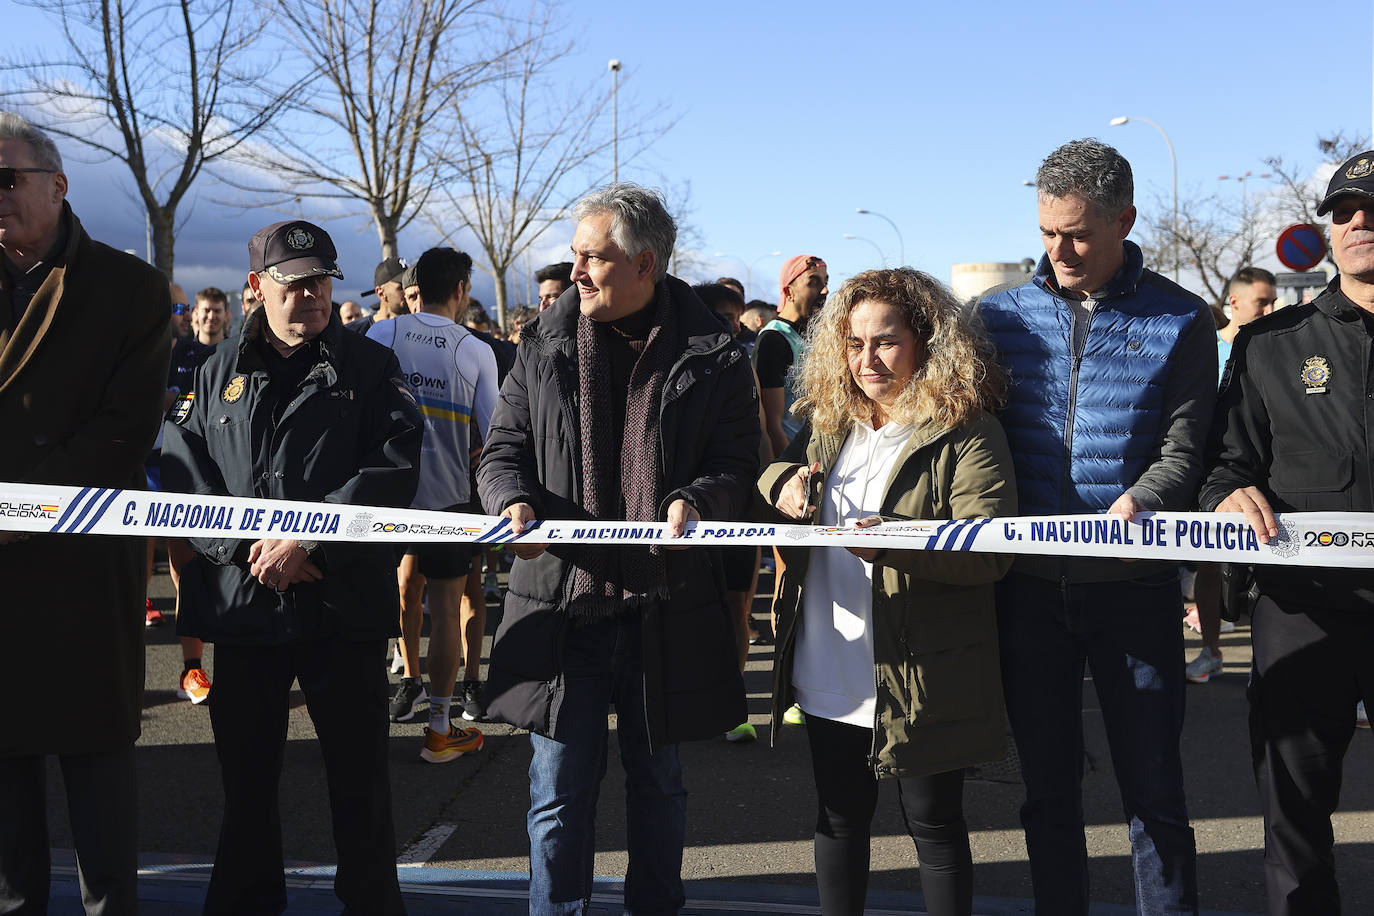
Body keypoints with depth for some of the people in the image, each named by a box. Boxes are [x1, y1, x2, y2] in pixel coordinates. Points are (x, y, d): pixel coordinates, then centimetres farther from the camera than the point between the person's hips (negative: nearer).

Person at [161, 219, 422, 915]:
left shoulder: (370, 366, 4)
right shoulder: (219, 372, 11)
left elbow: (394, 467, -8)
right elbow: (181, 469, 3)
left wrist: (309, 540, -17)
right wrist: (244, 547, -12)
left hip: (342, 599, -2)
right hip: (239, 598, 3)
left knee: (359, 772, 5)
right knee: (245, 769, 13)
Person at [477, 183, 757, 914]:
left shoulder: (710, 355, -1)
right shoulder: (545, 347, 6)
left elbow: (738, 463, 0)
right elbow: (502, 452, 9)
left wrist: (696, 501, -21)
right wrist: (513, 501, -12)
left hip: (666, 605, -1)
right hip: (562, 600, 1)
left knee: (657, 781, 16)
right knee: (559, 790, 5)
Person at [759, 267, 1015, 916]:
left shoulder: (965, 433, -10)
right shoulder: (829, 423, 9)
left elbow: (991, 552, -18)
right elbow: (779, 466, 27)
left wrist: (895, 542, -32)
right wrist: (783, 480, 3)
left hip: (921, 679, -6)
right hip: (829, 673, 6)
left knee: (933, 823, 9)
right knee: (838, 817, 18)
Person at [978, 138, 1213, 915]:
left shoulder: (1180, 320, 0)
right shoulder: (1002, 314, 5)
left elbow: (1182, 451, -5)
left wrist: (1133, 508, -24)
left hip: (1135, 582, -2)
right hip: (1028, 583, 2)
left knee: (1154, 792, 4)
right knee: (1049, 788, 12)